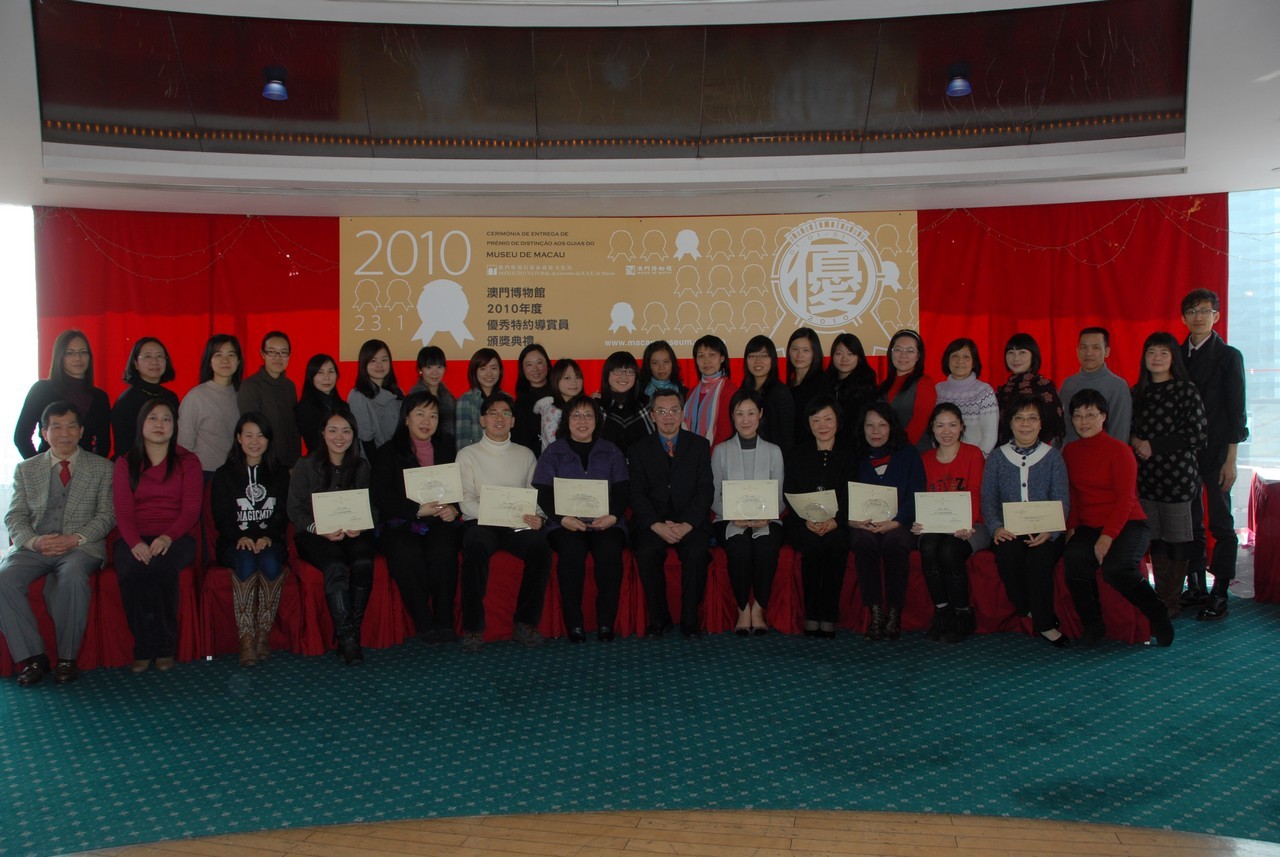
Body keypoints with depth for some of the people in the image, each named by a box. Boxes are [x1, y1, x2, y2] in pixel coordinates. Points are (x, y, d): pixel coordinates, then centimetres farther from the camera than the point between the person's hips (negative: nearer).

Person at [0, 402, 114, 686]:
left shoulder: (102, 468, 11)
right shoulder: (26, 469, 17)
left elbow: (107, 515, 3)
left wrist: (75, 538, -14)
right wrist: (34, 541, -12)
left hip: (81, 547, -3)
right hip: (34, 547, 3)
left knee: (72, 575, -36)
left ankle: (67, 658, -21)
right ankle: (31, 657, -16)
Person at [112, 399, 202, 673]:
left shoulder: (187, 462, 11)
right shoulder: (125, 463, 15)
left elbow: (191, 510, 0)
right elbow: (123, 510, 3)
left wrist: (168, 537, -20)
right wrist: (135, 542, -18)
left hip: (175, 537, -1)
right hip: (135, 539, 1)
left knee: (161, 567, -35)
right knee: (131, 571, -33)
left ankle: (165, 647, -21)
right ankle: (143, 648, -19)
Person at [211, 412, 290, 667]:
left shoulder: (279, 472, 14)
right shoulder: (224, 475, 12)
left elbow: (283, 513, 5)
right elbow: (221, 516, 3)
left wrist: (268, 536, -15)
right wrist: (240, 536, -17)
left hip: (271, 539, 1)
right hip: (235, 542, 0)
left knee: (270, 562, -33)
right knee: (246, 562, -34)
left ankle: (263, 633, -25)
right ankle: (246, 638, -33)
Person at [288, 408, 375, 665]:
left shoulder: (362, 466, 11)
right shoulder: (307, 465, 3)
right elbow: (294, 510, -1)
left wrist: (359, 527, -14)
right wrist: (321, 529, -17)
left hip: (353, 533, 2)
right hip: (314, 535, -2)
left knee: (363, 564, -30)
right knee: (336, 567, -32)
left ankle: (349, 636, -20)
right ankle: (347, 639, -27)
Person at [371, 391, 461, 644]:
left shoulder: (447, 447, 18)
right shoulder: (389, 453, 9)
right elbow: (380, 497, -3)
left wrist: (454, 508, -9)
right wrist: (418, 510, -15)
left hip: (441, 521, 1)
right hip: (401, 523, -1)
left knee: (442, 551, -32)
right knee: (406, 553, -34)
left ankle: (444, 622, -22)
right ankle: (424, 624, -24)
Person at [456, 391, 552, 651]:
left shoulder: (525, 455, 20)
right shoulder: (468, 455, 12)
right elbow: (466, 500, 0)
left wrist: (538, 517, -11)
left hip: (519, 526, 2)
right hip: (481, 523, -2)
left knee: (541, 549, -31)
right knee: (475, 550, -37)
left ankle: (525, 624, -22)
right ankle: (473, 628, -27)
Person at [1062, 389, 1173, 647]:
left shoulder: (1119, 450, -6)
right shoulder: (1070, 451, 10)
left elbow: (1126, 499, -11)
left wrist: (1107, 536, -20)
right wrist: (1071, 527, -3)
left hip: (1127, 524, -4)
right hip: (1088, 527, 4)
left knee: (1116, 568, -33)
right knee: (1073, 558, -29)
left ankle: (1157, 614, -4)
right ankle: (1092, 624, -11)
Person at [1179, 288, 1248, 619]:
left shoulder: (1228, 356, -2)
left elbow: (1235, 411, -4)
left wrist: (1230, 460, -9)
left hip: (1214, 452, -4)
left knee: (1221, 524, 0)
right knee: (1189, 523, 9)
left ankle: (1219, 594, 6)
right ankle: (1196, 587, 19)